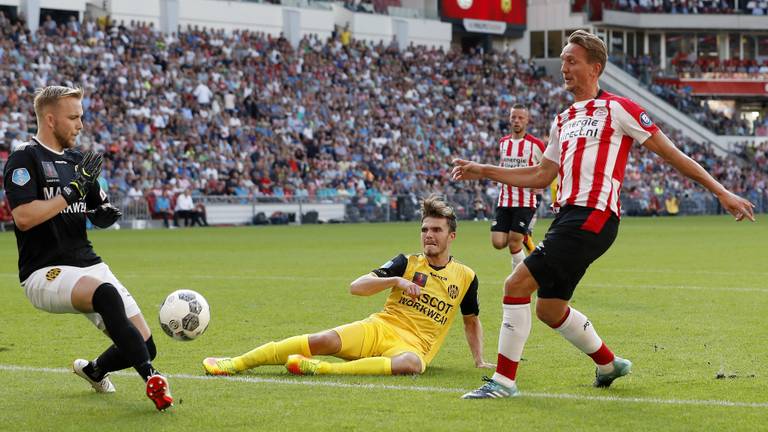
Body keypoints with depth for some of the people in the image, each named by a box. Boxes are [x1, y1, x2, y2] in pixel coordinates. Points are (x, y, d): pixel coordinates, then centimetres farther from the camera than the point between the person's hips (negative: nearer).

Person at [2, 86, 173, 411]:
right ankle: (151, 378, -38)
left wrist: (104, 214, 2)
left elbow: (99, 210, 26)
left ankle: (93, 370, 29)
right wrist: (73, 190, -17)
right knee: (106, 294, -39)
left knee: (144, 345, -3)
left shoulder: (77, 161, 16)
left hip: (87, 264, 7)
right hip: (44, 272, -7)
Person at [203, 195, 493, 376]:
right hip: (380, 328, 1)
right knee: (326, 340, -27)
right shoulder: (408, 263, 10)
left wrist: (479, 360, 19)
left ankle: (319, 369, -50)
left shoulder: (466, 277, 12)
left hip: (415, 346, -1)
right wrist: (396, 280, -13)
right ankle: (235, 364, -25)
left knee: (410, 364, -40)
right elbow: (356, 287, 0)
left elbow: (471, 321, 29)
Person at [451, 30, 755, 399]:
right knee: (549, 309, 13)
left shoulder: (617, 109, -2)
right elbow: (542, 175, 26)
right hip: (568, 216, 8)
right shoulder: (563, 121, 20)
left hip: (592, 217, -8)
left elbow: (671, 154, 1)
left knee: (516, 285, -16)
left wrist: (721, 192, 0)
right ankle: (608, 363, 35)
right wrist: (483, 172, 20)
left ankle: (504, 380, -9)